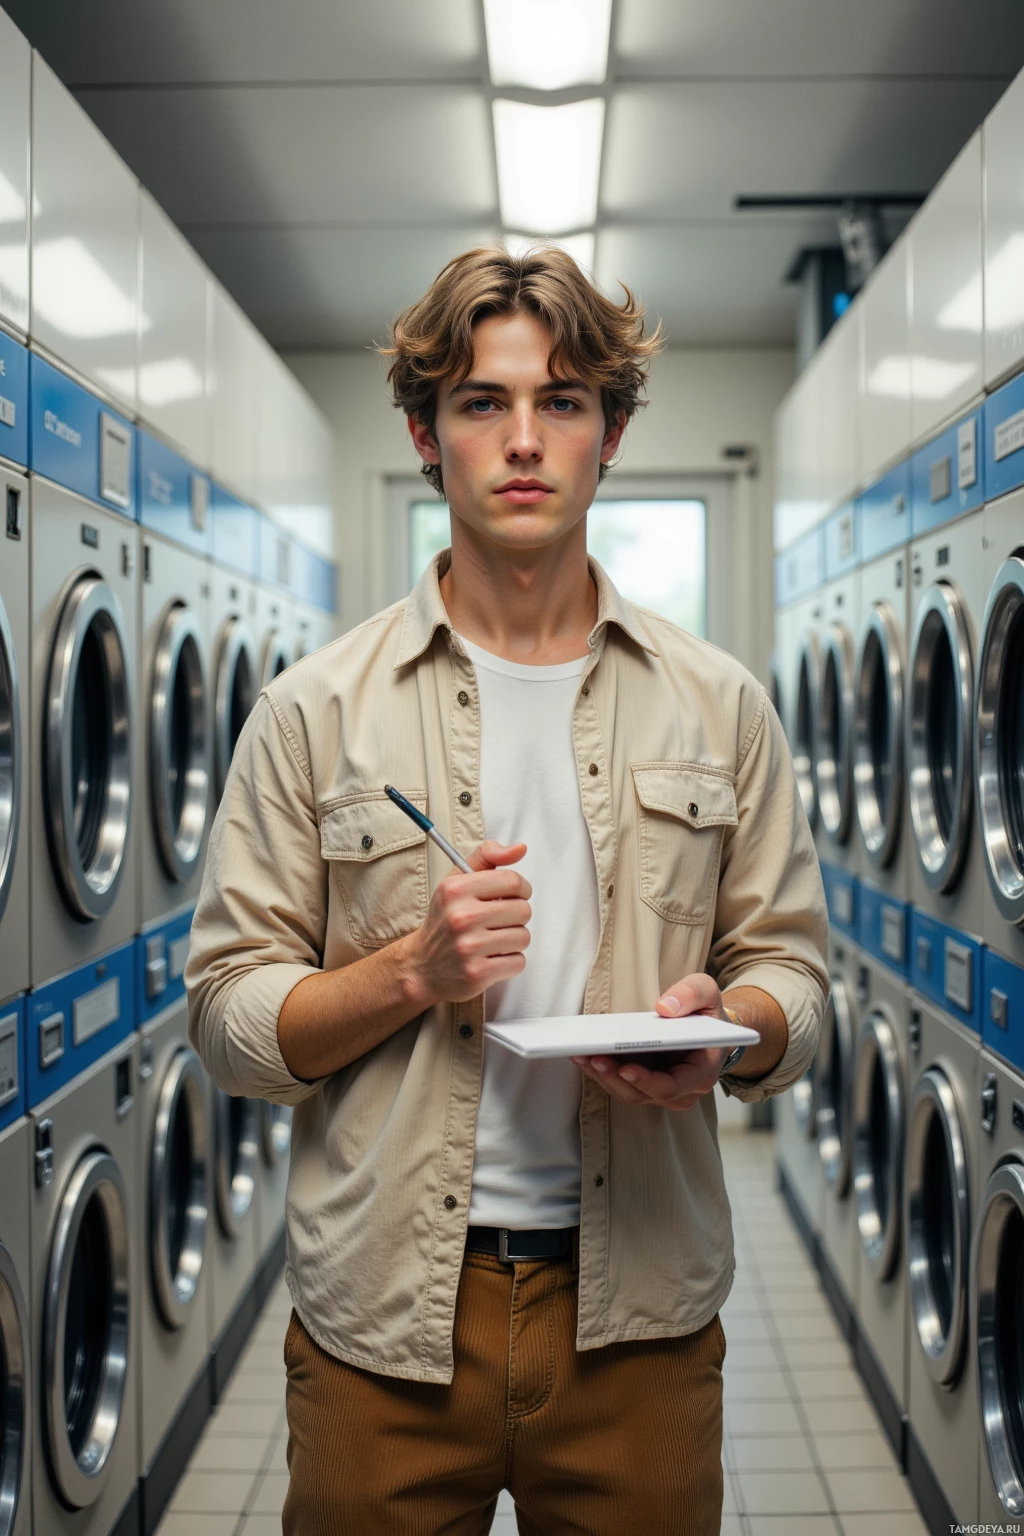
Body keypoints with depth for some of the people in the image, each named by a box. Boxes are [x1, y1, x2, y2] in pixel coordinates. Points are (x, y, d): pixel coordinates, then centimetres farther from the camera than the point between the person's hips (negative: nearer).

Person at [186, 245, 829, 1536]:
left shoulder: (719, 708, 3)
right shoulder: (316, 712, -2)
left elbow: (789, 969, 7)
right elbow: (228, 1017, -2)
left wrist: (722, 1028, -15)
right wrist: (413, 971, -18)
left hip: (639, 1304, 2)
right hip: (384, 1315, -1)